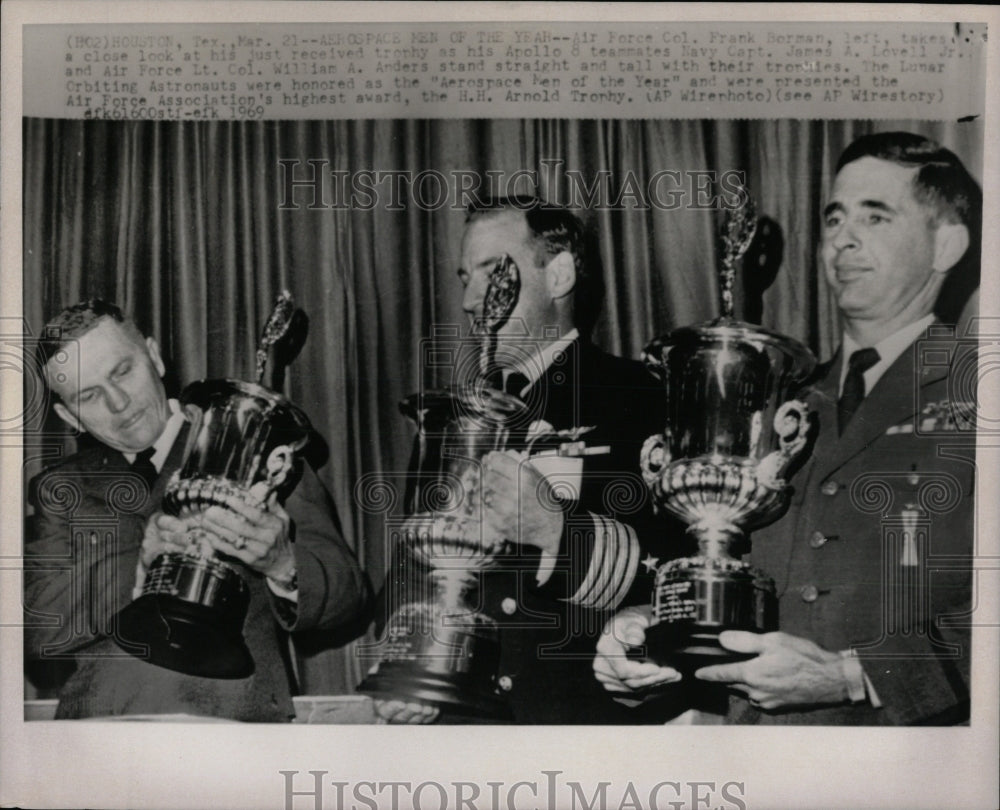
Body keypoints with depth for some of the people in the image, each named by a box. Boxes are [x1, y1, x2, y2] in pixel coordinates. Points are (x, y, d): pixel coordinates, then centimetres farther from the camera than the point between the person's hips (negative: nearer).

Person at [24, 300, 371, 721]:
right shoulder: (58, 490, 13)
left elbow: (349, 595, 0)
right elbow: (38, 633, 0)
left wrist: (281, 563, -21)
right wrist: (139, 561, -15)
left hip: (240, 722, -1)